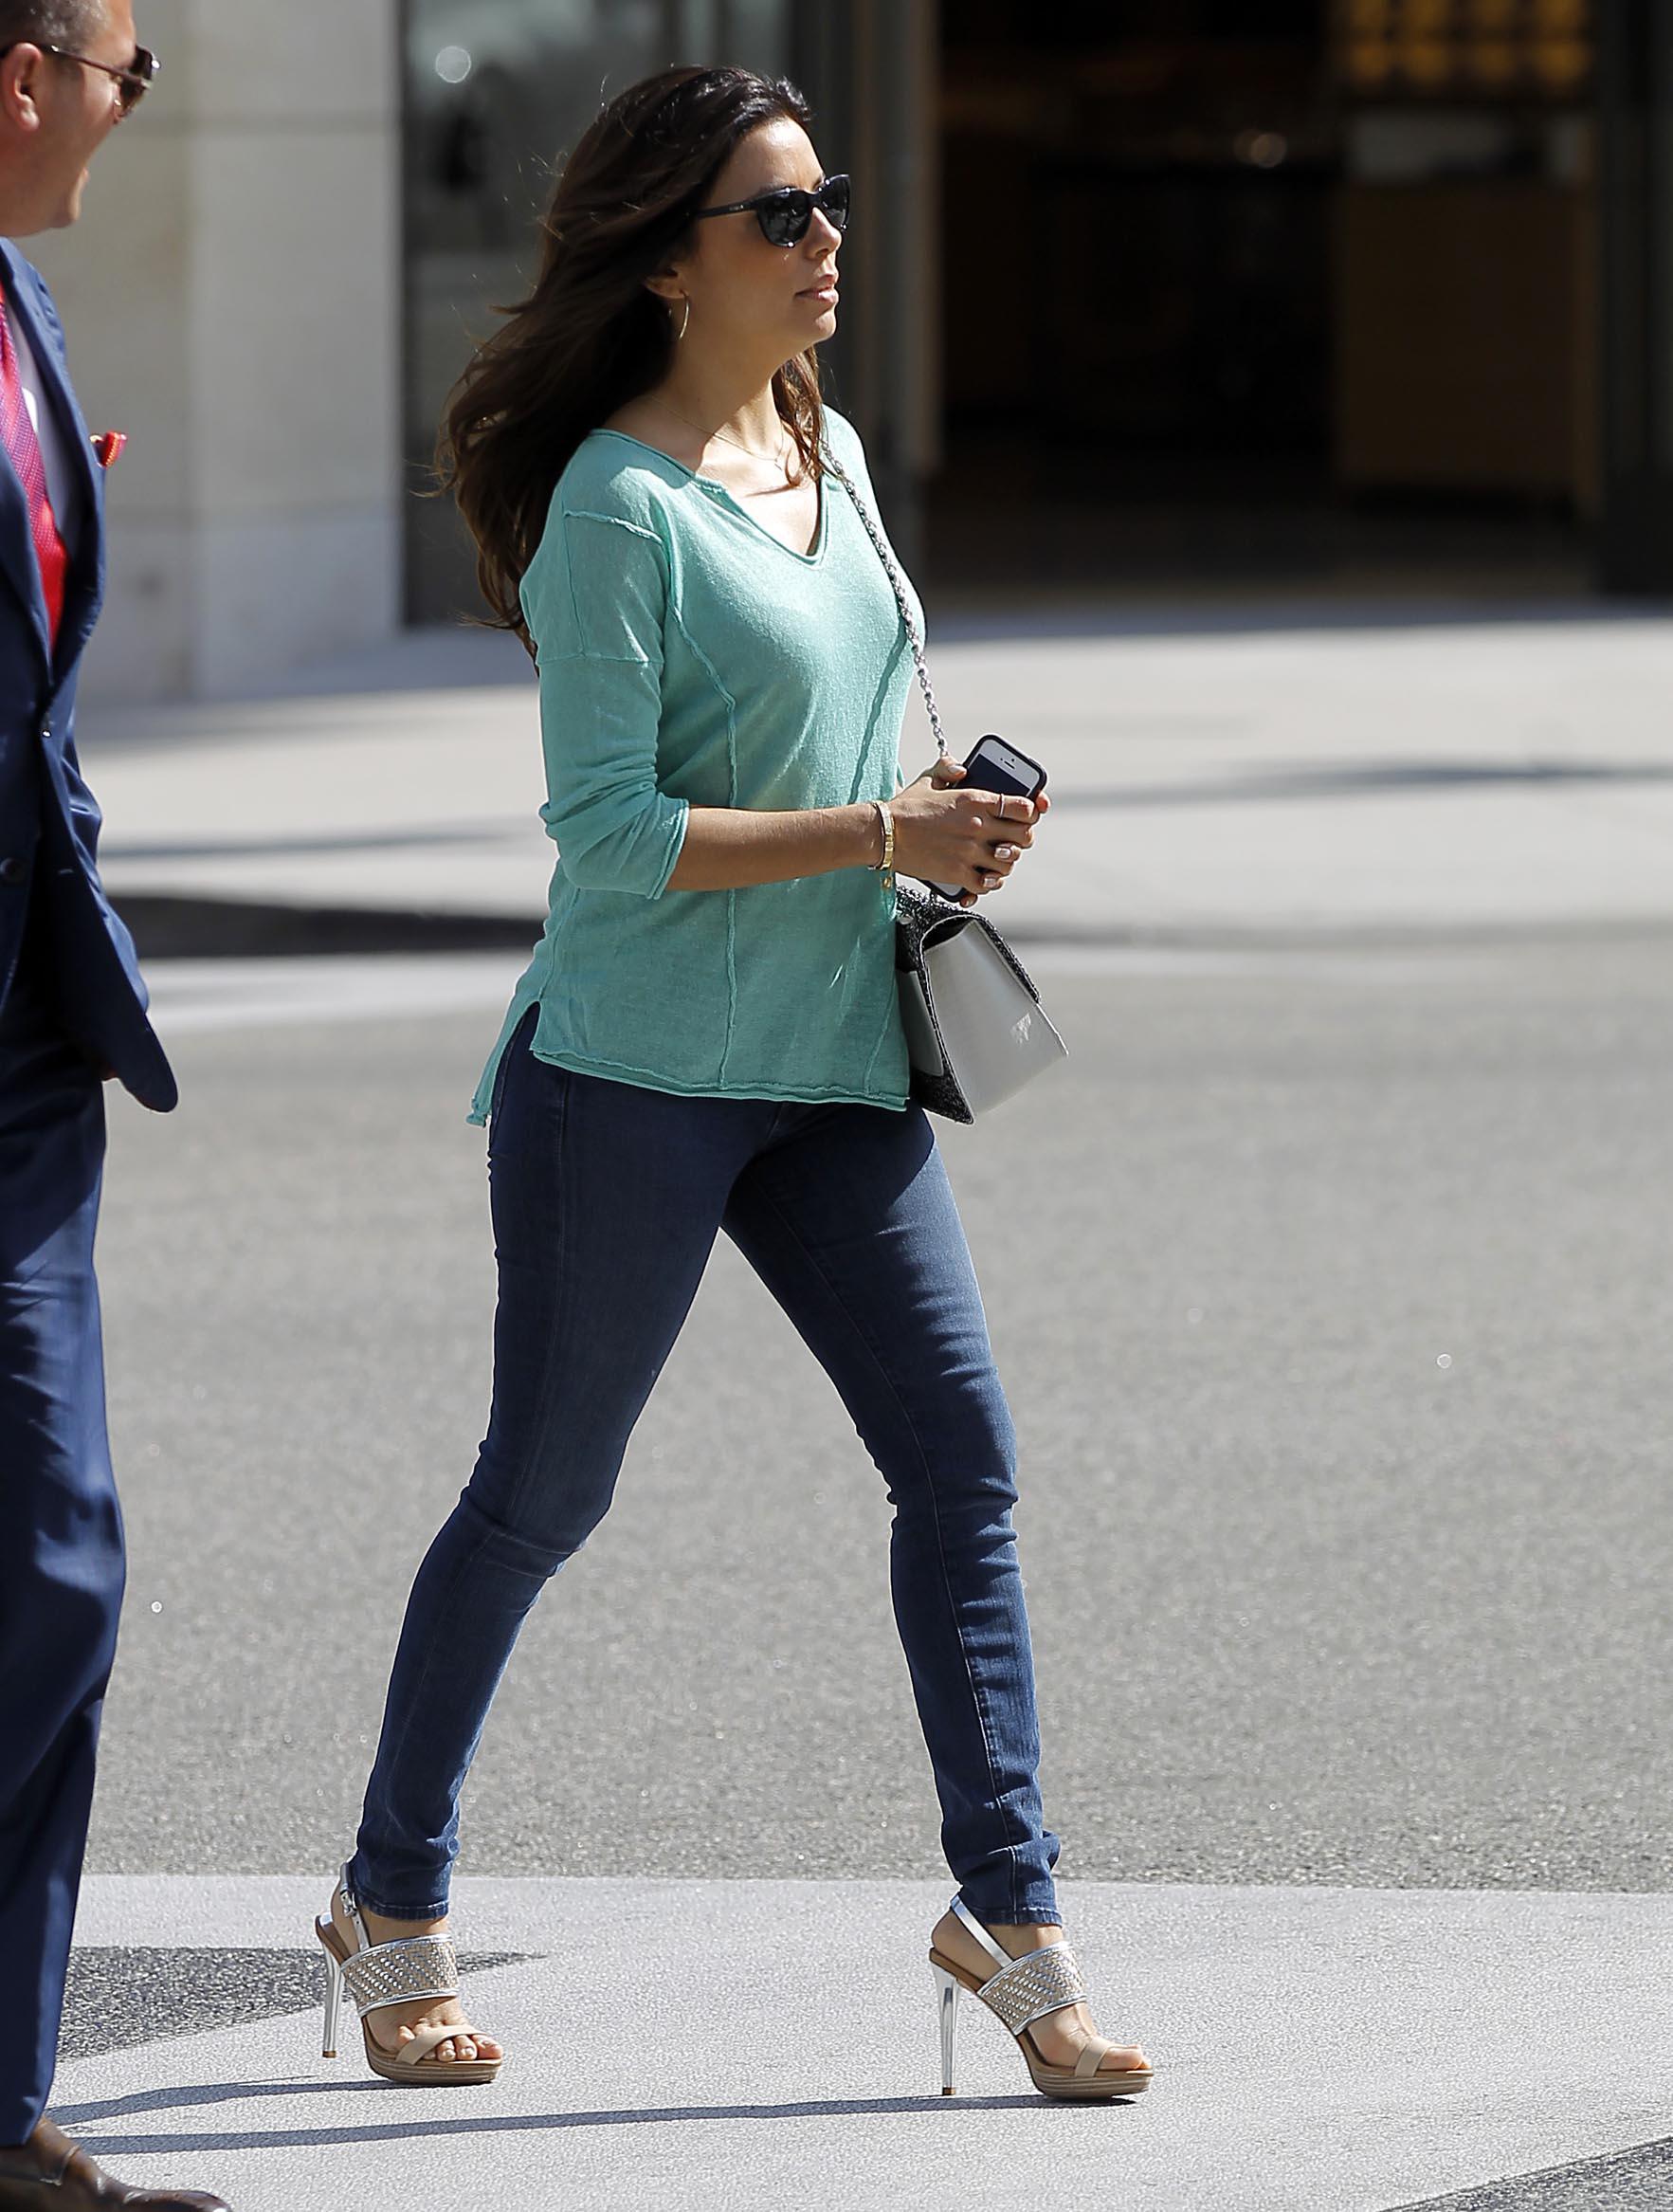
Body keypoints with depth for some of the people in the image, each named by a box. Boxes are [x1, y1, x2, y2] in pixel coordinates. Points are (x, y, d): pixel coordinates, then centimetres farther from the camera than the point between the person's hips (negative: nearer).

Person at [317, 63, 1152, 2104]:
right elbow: (606, 830, -19)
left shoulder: (825, 455, 10)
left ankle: (1008, 1905, 4)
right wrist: (875, 836, -20)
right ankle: (394, 1901, 20)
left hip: (833, 1071, 7)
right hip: (636, 1073, -7)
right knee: (541, 1495, 5)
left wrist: (943, 817, 4)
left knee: (962, 1461, -1)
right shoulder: (617, 505, -14)